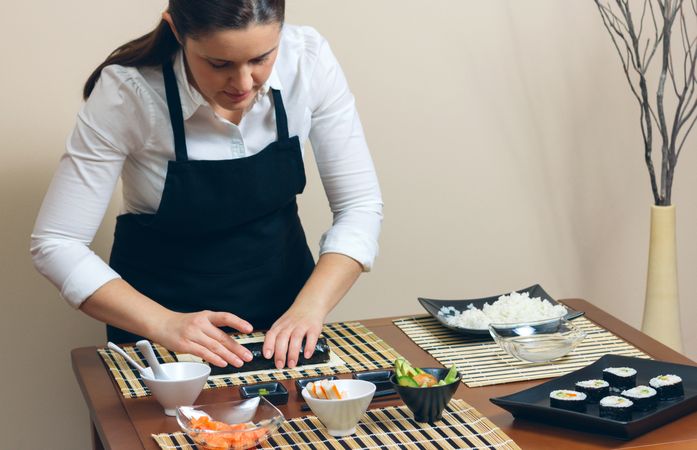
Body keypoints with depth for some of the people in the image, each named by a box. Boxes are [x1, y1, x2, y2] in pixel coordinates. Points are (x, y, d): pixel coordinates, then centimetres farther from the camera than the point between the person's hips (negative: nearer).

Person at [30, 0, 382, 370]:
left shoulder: (309, 60, -15)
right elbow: (56, 244, -17)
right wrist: (163, 324, -28)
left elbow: (360, 205, -9)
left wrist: (310, 306, -24)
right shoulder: (126, 92, -21)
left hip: (283, 317, 2)